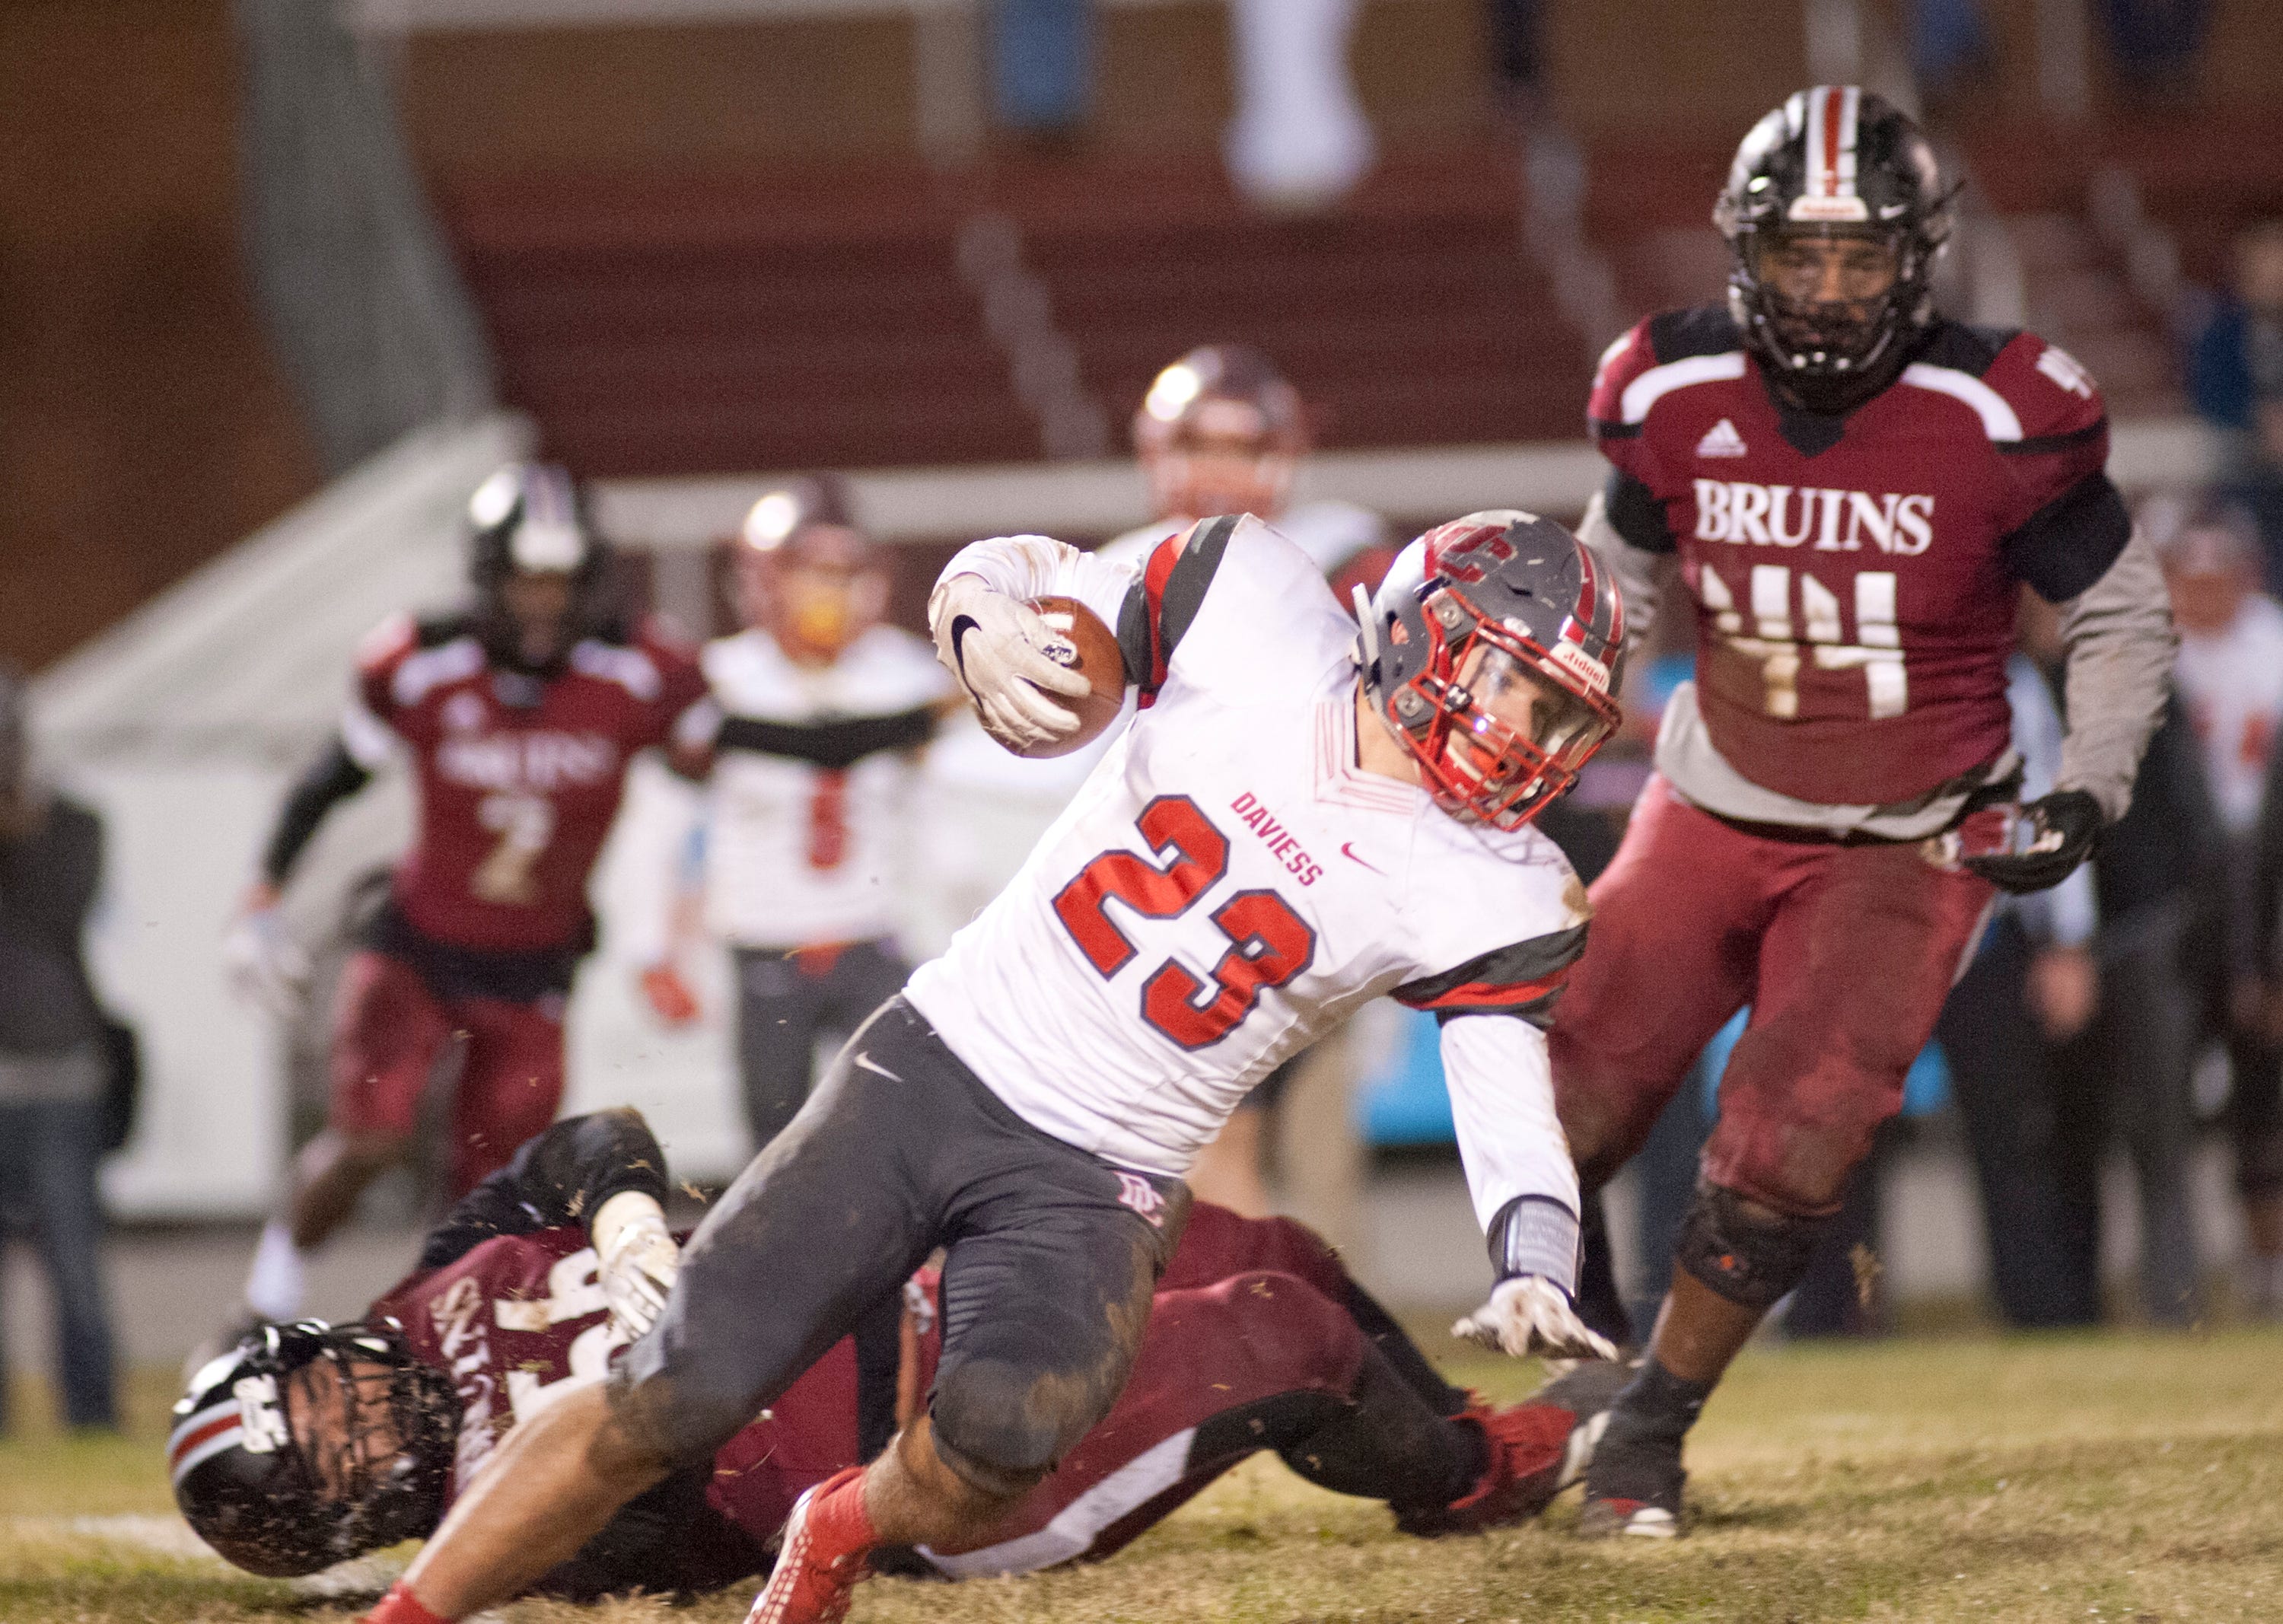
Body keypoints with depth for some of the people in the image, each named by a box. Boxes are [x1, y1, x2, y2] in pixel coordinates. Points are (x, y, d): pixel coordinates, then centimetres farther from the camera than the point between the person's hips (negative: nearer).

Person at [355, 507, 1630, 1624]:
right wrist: (995, 634, -19)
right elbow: (1018, 576, 5)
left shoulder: (1485, 895, -7)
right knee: (676, 1404, -9)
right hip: (937, 1068, 0)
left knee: (1004, 1433, -28)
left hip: (1092, 1186, 0)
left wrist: (1534, 1272, -34)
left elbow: (1513, 1102, -14)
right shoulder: (1261, 620, -4)